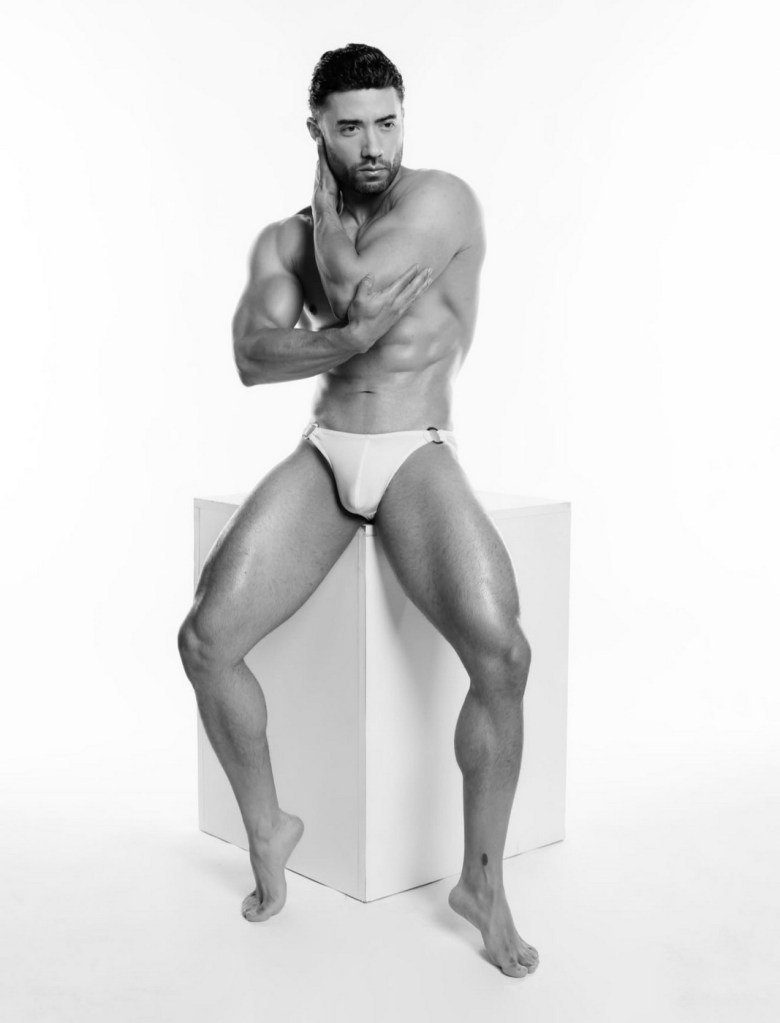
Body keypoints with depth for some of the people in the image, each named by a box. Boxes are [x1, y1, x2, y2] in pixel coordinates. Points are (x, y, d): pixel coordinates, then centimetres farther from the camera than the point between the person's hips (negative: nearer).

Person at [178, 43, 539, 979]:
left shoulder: (441, 201, -3)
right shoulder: (283, 240, 11)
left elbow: (353, 290, -17)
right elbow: (252, 357, -5)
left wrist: (326, 204, 2)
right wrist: (358, 334, -21)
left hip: (419, 458, -3)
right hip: (320, 456, 4)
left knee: (501, 654, -27)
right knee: (205, 639, -16)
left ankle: (482, 882, -6)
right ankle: (267, 827, 10)